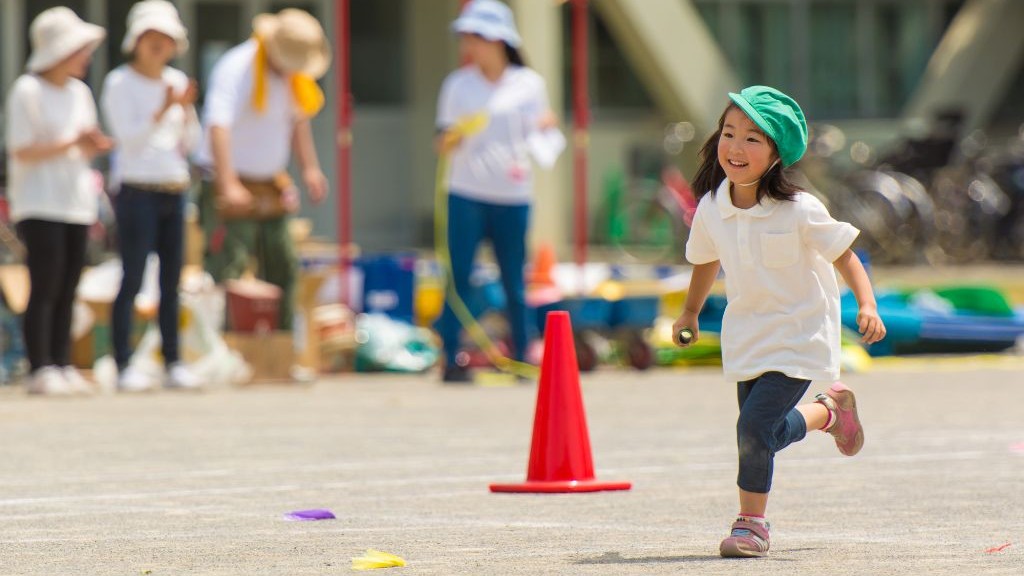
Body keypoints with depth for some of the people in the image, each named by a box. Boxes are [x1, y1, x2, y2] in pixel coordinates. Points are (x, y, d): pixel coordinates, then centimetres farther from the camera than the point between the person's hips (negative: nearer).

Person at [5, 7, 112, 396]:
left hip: (76, 203, 7)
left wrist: (94, 146, -2)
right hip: (39, 205, -7)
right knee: (45, 287, -11)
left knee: (67, 290, 5)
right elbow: (20, 151, -12)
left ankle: (62, 366, 7)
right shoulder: (27, 91, -7)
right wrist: (70, 144, -18)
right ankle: (40, 369, -12)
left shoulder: (80, 93, 15)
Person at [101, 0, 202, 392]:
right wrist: (163, 110, -21)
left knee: (171, 281, 4)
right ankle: (124, 367, -11)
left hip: (174, 191, 6)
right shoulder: (120, 83, -3)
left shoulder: (176, 81, 12)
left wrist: (187, 110, -5)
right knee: (132, 279, -9)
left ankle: (173, 363, 7)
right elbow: (128, 137, -11)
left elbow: (189, 144, 12)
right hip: (137, 191, -6)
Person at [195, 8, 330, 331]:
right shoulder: (237, 69, -21)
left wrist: (310, 168, 9)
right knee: (227, 272, -15)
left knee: (282, 269, 14)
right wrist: (228, 186, -42)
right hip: (234, 191, -9)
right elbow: (218, 126, -33)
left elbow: (298, 119, 21)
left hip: (270, 188, 9)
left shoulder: (291, 74, 6)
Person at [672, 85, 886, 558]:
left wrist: (867, 305, -21)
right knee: (766, 434, 13)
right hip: (746, 337, 6)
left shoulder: (800, 211, -19)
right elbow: (706, 260, 14)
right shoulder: (711, 209, -6)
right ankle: (828, 409, 43)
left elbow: (843, 256, -8)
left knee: (755, 426, -18)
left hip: (798, 337, -6)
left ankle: (751, 522, 1)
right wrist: (690, 312, 25)